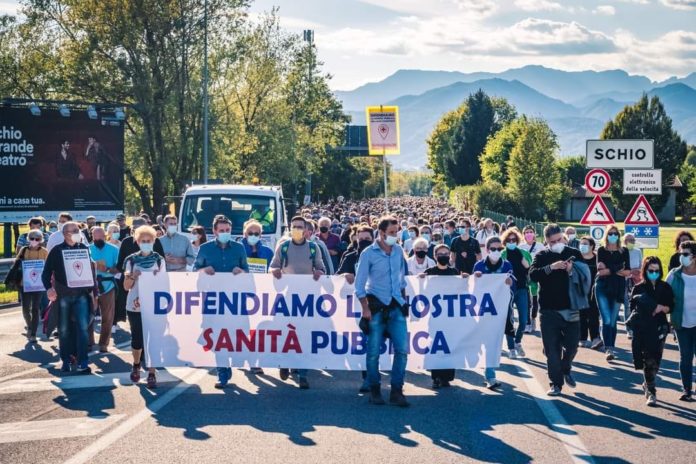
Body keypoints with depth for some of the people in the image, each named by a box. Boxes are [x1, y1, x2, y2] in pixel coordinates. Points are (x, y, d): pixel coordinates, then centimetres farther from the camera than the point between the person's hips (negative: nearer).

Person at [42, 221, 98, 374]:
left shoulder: (84, 249, 5)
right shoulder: (57, 251, 1)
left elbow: (91, 271, 9)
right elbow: (46, 272, 2)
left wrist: (94, 291, 5)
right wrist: (49, 288, -13)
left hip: (81, 294, 0)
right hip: (62, 295, 0)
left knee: (83, 327, -9)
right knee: (64, 329, 7)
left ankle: (82, 363, -8)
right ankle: (66, 361, 19)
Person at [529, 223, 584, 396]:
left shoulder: (574, 254, 6)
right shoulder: (542, 256, 2)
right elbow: (532, 275, -15)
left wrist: (573, 270, -17)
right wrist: (551, 267, -28)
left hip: (571, 308, 1)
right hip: (549, 309, -1)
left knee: (571, 345, 7)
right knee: (552, 348, 1)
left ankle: (565, 369, 36)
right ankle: (556, 383, 10)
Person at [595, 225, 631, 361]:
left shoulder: (624, 251, 8)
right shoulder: (601, 250, 5)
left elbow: (628, 271, -1)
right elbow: (599, 271, -7)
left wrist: (608, 270, -8)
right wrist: (617, 270, -13)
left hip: (618, 288, 2)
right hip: (603, 288, -2)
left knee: (613, 321, 6)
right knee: (607, 320, -13)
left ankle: (611, 348, 15)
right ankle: (608, 349, -18)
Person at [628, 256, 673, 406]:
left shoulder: (665, 288, 4)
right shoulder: (638, 289, 0)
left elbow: (671, 307, 7)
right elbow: (633, 309, 2)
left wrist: (662, 308, -14)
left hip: (660, 328, 2)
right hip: (643, 328, -2)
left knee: (655, 360, 4)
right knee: (649, 360, -4)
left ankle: (647, 384, 28)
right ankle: (651, 392, 1)